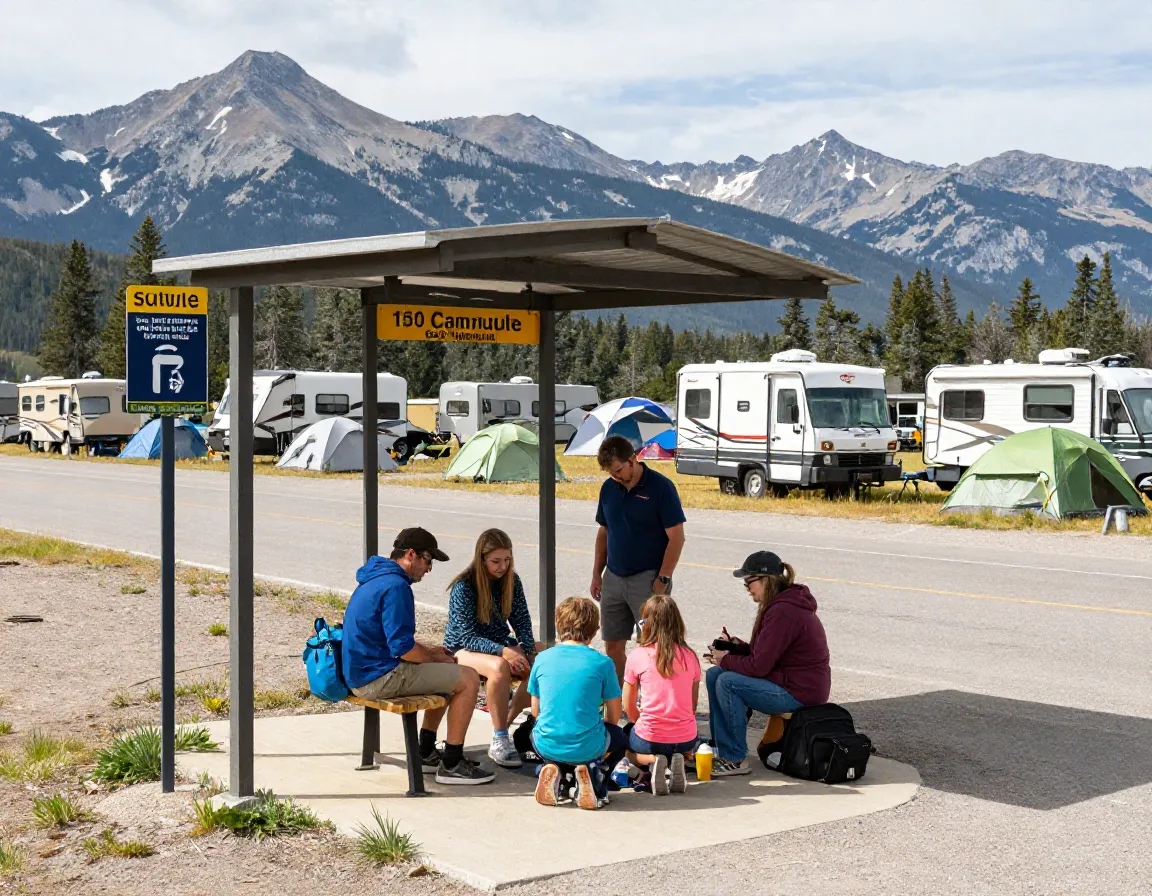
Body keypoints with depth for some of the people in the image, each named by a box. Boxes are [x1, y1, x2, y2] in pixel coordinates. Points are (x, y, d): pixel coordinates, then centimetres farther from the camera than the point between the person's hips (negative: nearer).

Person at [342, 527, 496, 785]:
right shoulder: (395, 586, -19)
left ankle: (426, 753, 27)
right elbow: (402, 647, -24)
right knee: (468, 679, -8)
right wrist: (435, 658, -6)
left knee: (447, 674, 26)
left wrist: (430, 651, 13)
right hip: (379, 678, -11)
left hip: (360, 672, 11)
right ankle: (451, 764, -3)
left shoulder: (376, 579, 15)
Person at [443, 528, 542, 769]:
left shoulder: (511, 581, 0)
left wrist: (526, 649, -19)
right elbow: (468, 636, -22)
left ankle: (507, 722, -6)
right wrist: (503, 651, -36)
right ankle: (499, 742, -29)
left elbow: (522, 621, 2)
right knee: (499, 667, -38)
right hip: (463, 649, -6)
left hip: (501, 645, 6)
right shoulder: (464, 587, -17)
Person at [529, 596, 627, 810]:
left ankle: (551, 768, 7)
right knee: (618, 737, 32)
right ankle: (595, 776, 4)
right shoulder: (602, 663, -3)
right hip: (587, 748, -1)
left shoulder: (542, 659, 3)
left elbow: (535, 711, 11)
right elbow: (614, 717, 4)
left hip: (547, 746, 2)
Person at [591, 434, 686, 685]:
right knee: (612, 646, 8)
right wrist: (596, 574, 12)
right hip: (613, 578, 6)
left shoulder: (660, 487, -10)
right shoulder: (609, 488, 8)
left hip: (647, 579, -6)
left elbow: (676, 537, -11)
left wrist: (662, 580, -14)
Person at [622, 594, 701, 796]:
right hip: (685, 738, 3)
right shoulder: (690, 656, 1)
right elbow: (692, 705, 10)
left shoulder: (637, 657, -6)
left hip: (650, 739, -2)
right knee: (685, 749, 39)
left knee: (627, 746, 32)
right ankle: (677, 761, 2)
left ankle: (652, 761, -2)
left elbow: (629, 708, 4)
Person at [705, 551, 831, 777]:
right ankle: (721, 749, 8)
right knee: (714, 675, 5)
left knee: (727, 682, -23)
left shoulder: (782, 612, -23)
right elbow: (765, 654, 17)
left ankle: (735, 760, -12)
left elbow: (759, 666, -23)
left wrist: (726, 660, -7)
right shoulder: (781, 604, 11)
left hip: (799, 693, -11)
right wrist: (741, 648, 1)